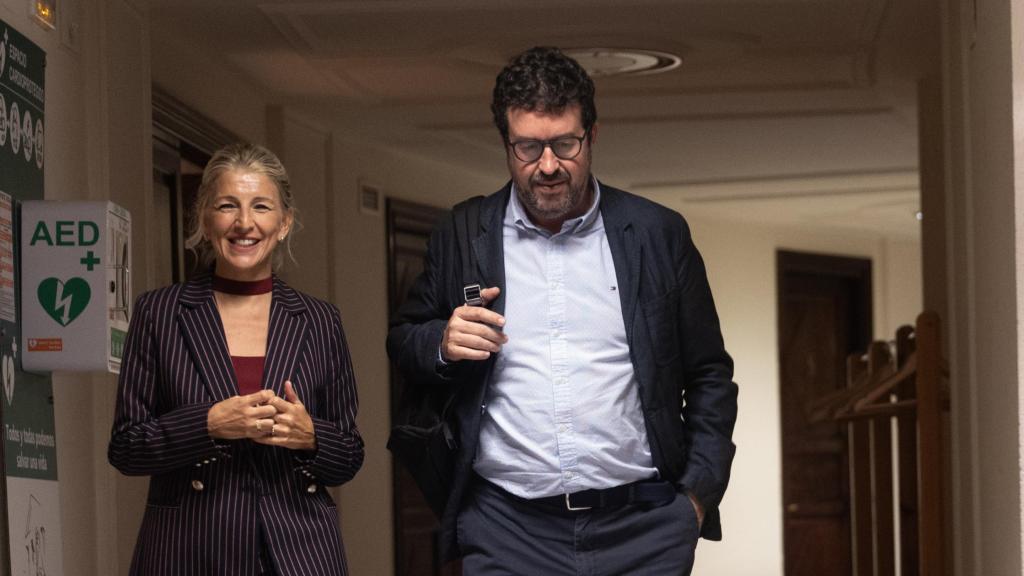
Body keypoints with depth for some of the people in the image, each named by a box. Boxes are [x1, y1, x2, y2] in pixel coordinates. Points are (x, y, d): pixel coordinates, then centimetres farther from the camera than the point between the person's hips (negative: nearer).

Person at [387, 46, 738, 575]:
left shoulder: (658, 235, 5)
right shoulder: (462, 235, 7)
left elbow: (709, 377, 10)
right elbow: (402, 343, 16)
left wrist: (699, 493, 1)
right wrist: (442, 344, -6)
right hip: (506, 529, 0)